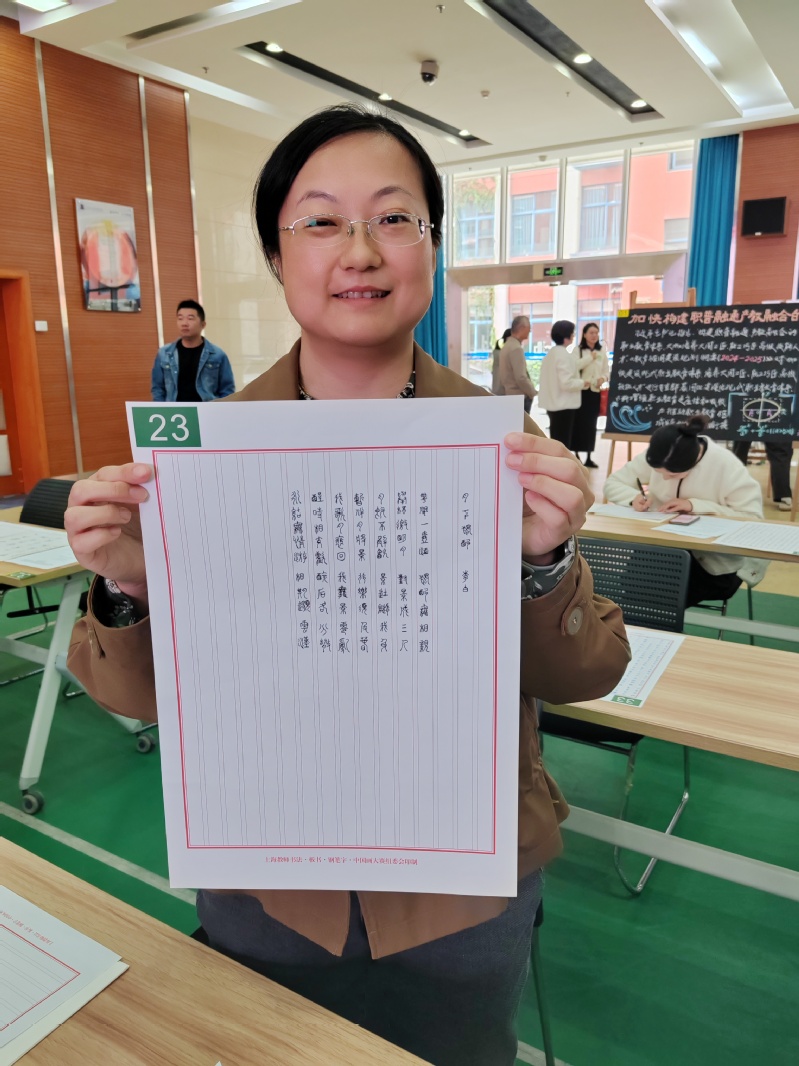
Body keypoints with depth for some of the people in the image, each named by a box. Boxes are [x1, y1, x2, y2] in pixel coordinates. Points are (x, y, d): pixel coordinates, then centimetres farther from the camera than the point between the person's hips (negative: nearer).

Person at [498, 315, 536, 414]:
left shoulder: (507, 345, 13)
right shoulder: (516, 348, -17)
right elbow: (521, 378, -22)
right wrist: (534, 393, -10)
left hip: (509, 395, 10)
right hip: (519, 397, -10)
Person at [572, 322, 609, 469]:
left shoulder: (602, 352, 10)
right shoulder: (577, 350, -1)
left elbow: (606, 371, 11)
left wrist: (603, 378, -10)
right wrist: (590, 358, -21)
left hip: (595, 392, 3)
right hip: (580, 391, -3)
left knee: (591, 424, 7)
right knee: (578, 423, -3)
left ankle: (588, 457, 14)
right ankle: (576, 456, 7)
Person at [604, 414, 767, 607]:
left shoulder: (726, 465, -17)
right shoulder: (656, 457, -6)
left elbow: (753, 518, -19)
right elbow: (612, 484, 2)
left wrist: (695, 506, -26)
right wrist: (634, 496, -20)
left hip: (716, 561, -4)